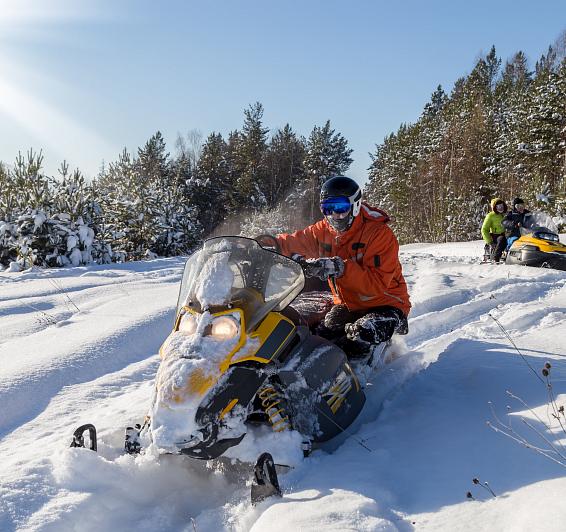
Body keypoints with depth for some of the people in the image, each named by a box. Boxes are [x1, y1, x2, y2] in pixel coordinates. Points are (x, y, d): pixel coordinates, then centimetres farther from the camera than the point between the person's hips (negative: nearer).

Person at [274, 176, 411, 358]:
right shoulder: (324, 230, 2)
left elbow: (378, 285, -26)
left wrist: (340, 268, -37)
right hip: (346, 305, 6)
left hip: (383, 305, -5)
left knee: (361, 333, -36)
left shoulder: (379, 233, -17)